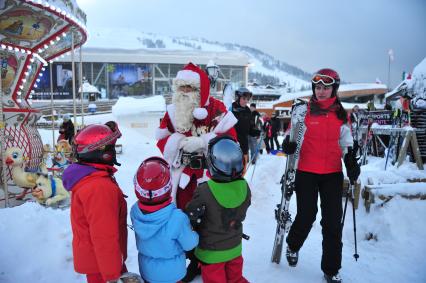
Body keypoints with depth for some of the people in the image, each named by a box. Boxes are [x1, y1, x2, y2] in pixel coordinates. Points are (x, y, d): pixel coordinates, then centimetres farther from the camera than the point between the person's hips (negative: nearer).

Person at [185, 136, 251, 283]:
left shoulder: (204, 192, -31)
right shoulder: (244, 187, -16)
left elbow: (191, 218, -20)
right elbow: (241, 215, 0)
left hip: (211, 251, -3)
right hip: (235, 247, 4)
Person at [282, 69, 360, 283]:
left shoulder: (340, 114, 8)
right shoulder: (302, 110, -1)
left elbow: (345, 142, 15)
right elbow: (292, 135, 4)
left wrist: (351, 161, 1)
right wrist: (289, 144, -18)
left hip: (333, 173, 3)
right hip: (306, 172, -3)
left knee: (333, 222, 4)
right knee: (306, 215, 2)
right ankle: (293, 246, 35)